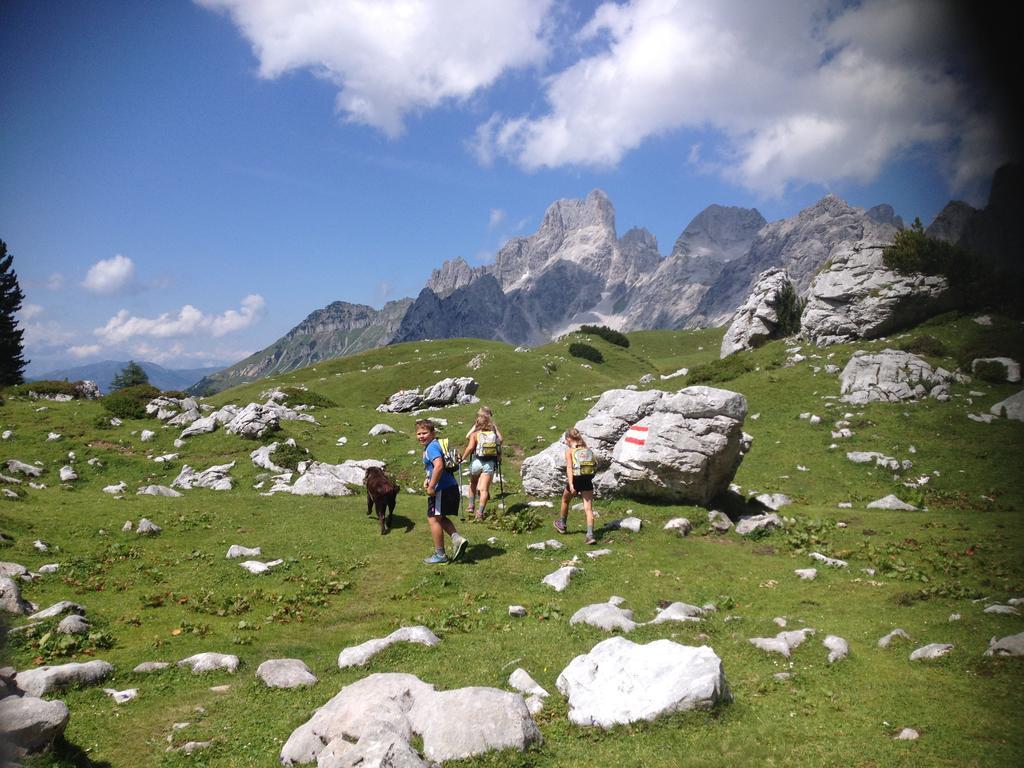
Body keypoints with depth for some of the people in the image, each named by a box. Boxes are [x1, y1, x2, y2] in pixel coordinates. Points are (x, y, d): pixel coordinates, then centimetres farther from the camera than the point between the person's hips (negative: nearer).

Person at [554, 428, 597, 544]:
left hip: (575, 479, -3)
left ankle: (562, 525, 43)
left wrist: (571, 485, -21)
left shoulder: (569, 450, 0)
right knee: (588, 508, 0)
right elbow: (593, 467, 10)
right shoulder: (588, 450, 13)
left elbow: (569, 468, -12)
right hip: (588, 480, 3)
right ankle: (590, 535, -13)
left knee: (565, 501, 25)